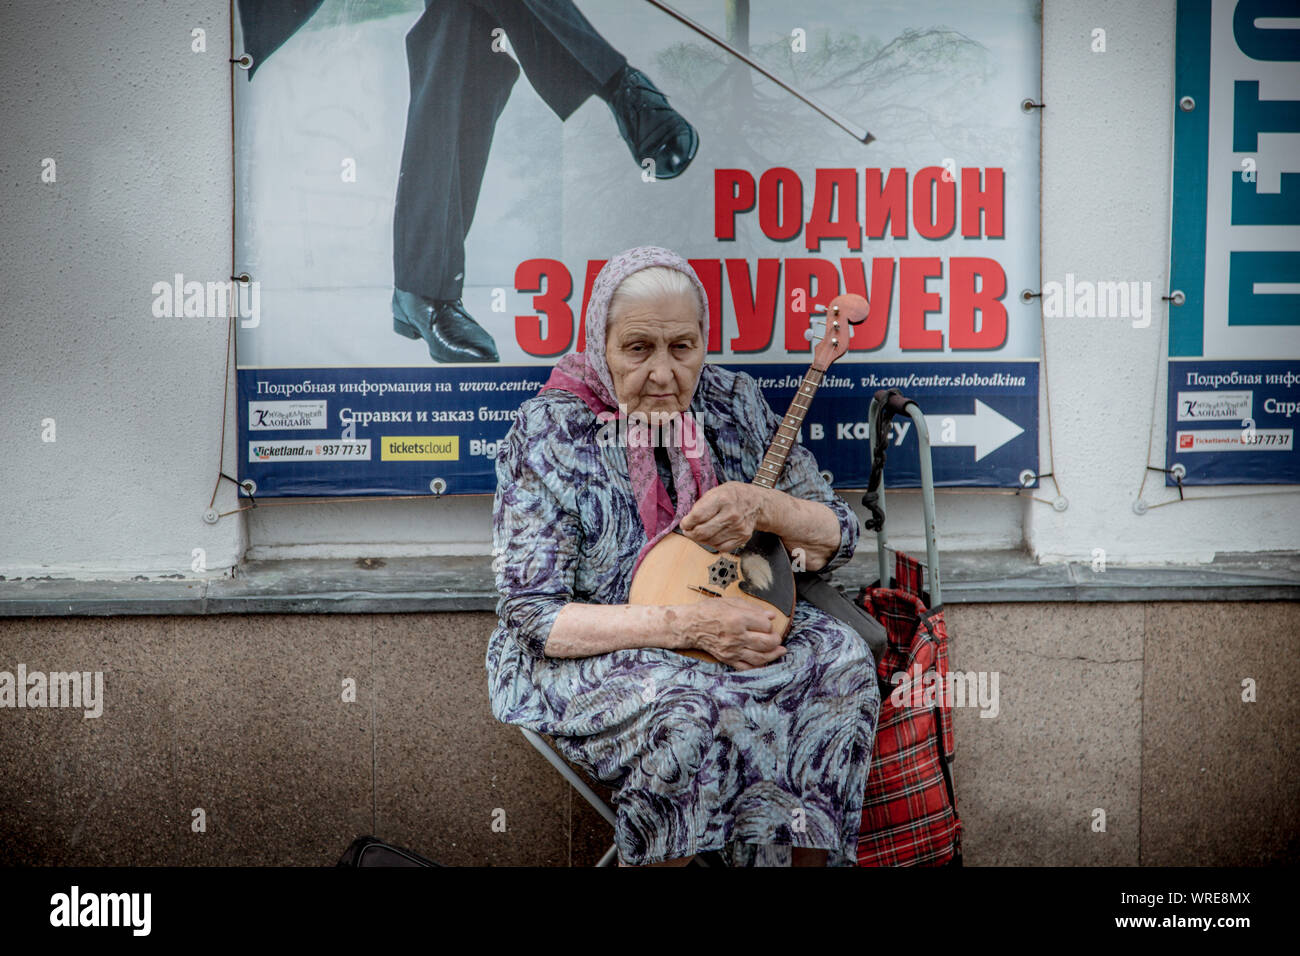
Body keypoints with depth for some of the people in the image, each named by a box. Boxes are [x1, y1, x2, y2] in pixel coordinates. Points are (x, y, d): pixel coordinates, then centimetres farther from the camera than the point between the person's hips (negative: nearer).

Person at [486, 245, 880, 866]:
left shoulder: (732, 402, 0)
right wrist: (683, 625, -26)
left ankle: (803, 854, -5)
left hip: (733, 623, 5)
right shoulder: (549, 432, -13)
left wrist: (763, 507, -19)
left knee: (839, 659, -21)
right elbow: (533, 615, -16)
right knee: (690, 709, -34)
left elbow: (838, 539, 4)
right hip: (584, 658, -4)